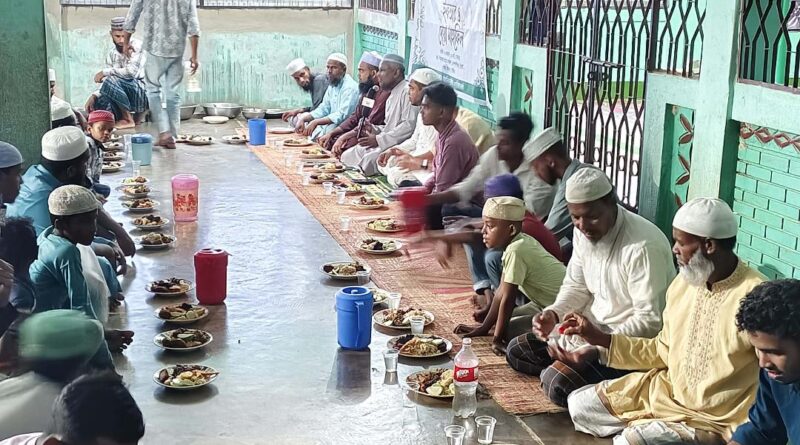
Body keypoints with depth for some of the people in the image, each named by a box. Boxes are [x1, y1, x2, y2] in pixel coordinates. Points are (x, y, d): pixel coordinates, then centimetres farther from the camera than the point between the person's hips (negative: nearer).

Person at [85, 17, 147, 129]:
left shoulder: (136, 45, -11)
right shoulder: (112, 54, 9)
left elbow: (131, 71, -24)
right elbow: (106, 84, 8)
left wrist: (105, 72, -15)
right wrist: (94, 96, -10)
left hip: (144, 91, -7)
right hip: (128, 94, 7)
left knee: (111, 82, -27)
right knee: (96, 104, -5)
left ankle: (128, 119, -10)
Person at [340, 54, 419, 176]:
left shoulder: (407, 91, -11)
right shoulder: (392, 95, 23)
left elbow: (409, 126, -22)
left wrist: (378, 139, -20)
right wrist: (375, 130, 7)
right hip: (385, 144, 10)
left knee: (368, 160, -31)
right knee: (347, 156, 1)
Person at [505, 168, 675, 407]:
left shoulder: (644, 245, -27)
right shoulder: (584, 231, -1)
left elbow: (650, 321, -27)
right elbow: (576, 286, 10)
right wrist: (553, 314, -11)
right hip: (592, 327, 9)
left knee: (558, 383, -26)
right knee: (517, 351, 7)